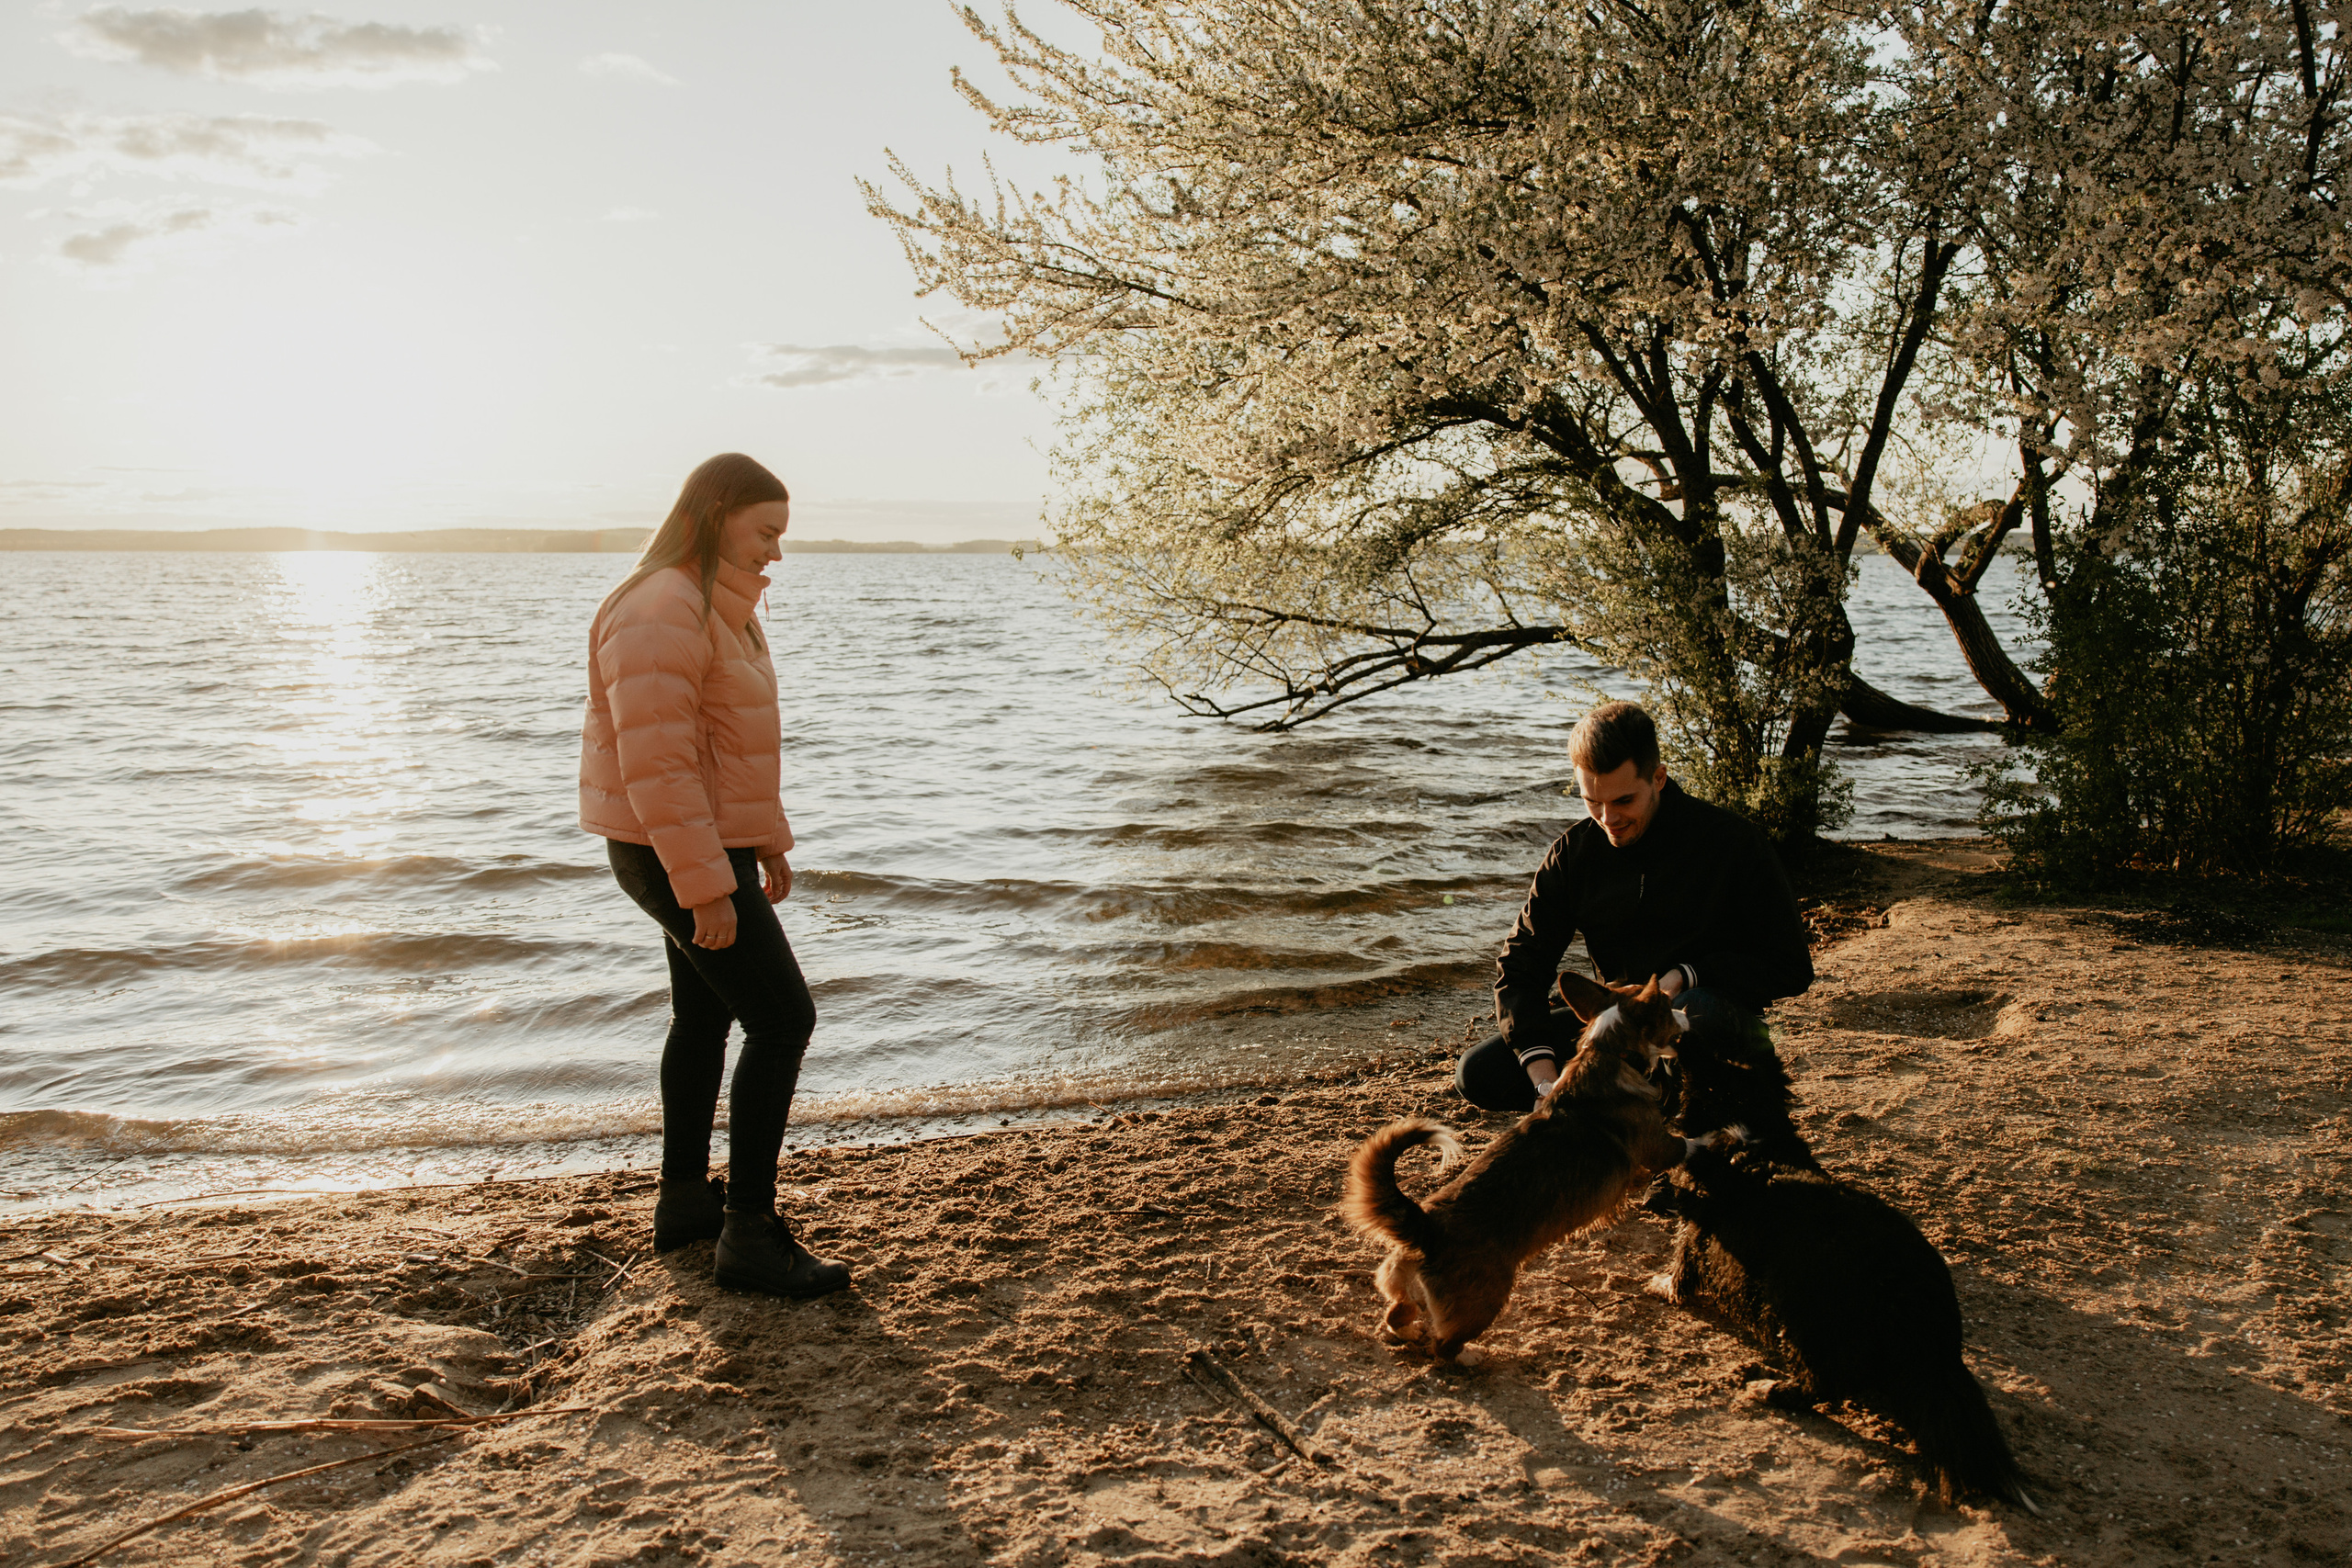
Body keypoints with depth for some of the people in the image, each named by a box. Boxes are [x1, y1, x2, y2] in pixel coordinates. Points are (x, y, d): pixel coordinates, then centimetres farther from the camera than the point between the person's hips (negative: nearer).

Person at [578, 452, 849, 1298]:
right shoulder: (663, 611, -21)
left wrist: (768, 840, 19)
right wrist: (708, 886, -27)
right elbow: (657, 761, -27)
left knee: (706, 1015, 19)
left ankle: (684, 1200, 33)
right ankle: (751, 1234, -4)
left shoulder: (714, 607, 12)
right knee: (783, 1018, -10)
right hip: (678, 855, -11)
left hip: (713, 844, 11)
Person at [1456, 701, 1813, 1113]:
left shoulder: (1732, 841, -11)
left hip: (1722, 1023, -4)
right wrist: (1544, 1078, -16)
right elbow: (1520, 965, -1)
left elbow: (1792, 969, -6)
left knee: (1696, 1010, -41)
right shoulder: (1573, 854, -2)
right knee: (1477, 1073, -14)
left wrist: (1684, 977, -21)